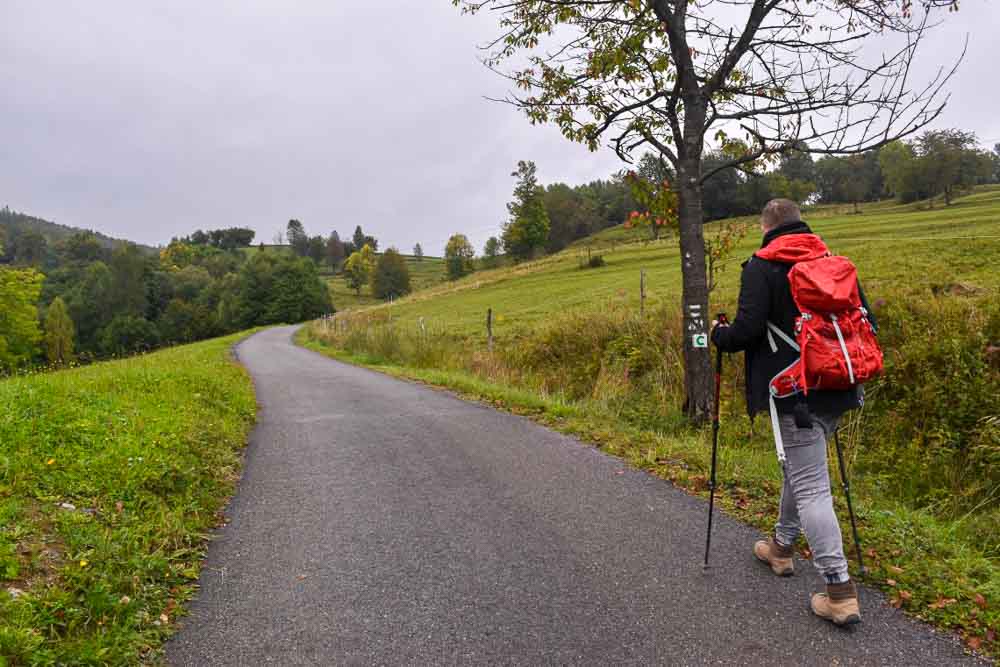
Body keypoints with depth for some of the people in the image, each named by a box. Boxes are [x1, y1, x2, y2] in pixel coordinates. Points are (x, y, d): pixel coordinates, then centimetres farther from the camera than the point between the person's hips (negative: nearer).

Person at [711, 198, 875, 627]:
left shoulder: (760, 266, -9)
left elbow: (747, 330, -17)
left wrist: (718, 334, 4)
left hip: (794, 392, -7)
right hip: (836, 388, 8)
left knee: (810, 488, -4)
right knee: (800, 467, 24)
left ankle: (840, 593, -2)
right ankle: (782, 545, 41)